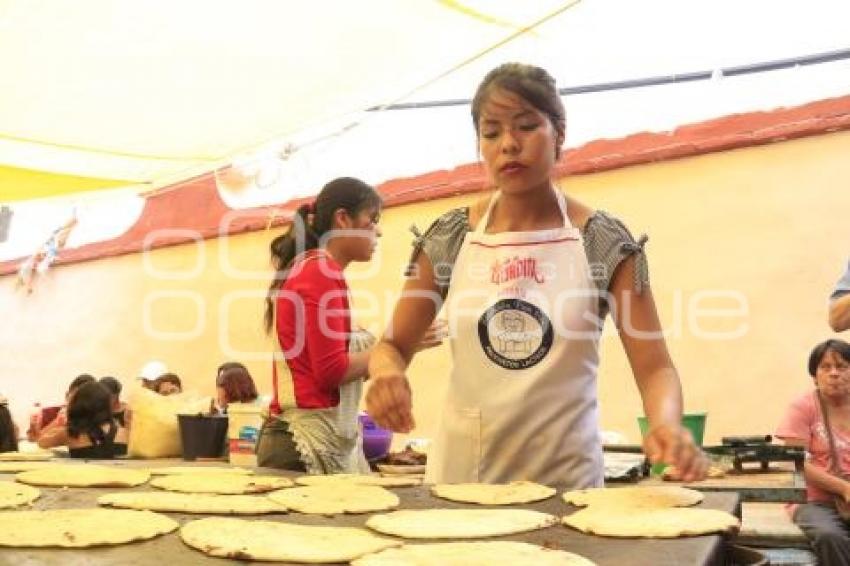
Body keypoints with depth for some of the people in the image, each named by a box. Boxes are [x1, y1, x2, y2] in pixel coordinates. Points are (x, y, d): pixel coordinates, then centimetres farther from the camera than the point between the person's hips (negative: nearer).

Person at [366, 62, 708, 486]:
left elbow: (654, 367, -8)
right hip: (458, 471, 2)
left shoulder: (604, 242, -6)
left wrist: (666, 422, -29)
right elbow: (393, 345, 3)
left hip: (566, 479, -1)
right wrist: (386, 372, -19)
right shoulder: (450, 237, -2)